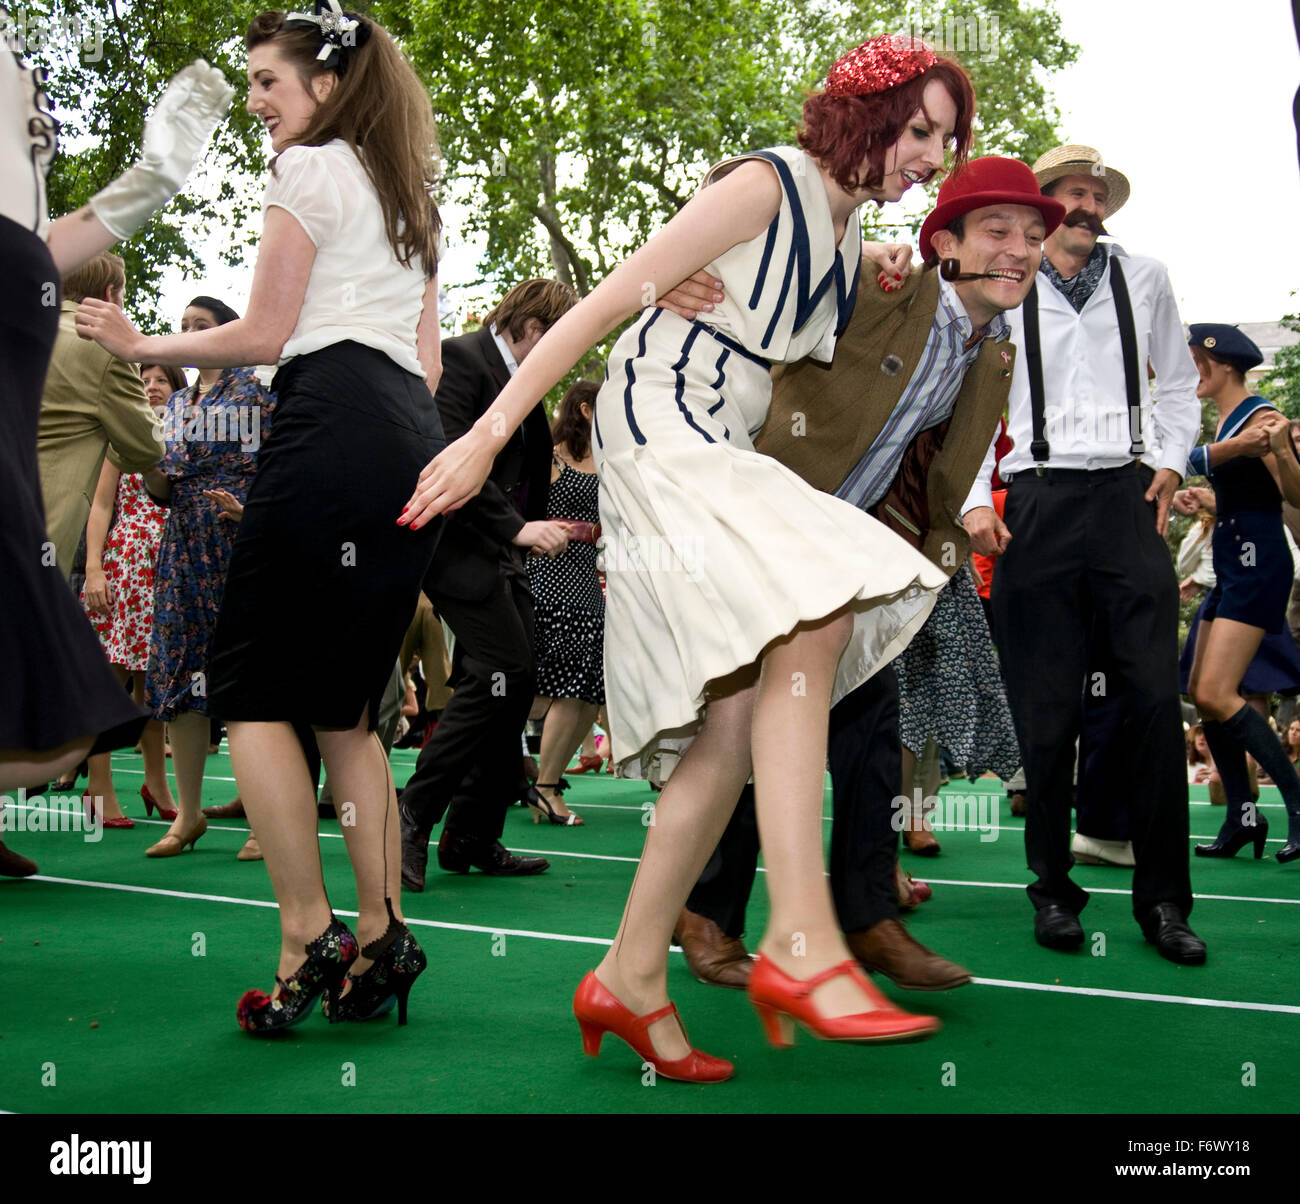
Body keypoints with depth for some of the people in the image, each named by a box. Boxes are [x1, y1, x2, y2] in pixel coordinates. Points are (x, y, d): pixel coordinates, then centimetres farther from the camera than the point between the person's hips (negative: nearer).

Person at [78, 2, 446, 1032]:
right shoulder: (405, 193, 28)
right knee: (346, 706, 10)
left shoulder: (310, 168, 4)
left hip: (333, 425, -8)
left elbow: (262, 334, -1)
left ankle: (307, 939, -10)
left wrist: (142, 345, 10)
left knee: (251, 684, -4)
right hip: (417, 442, 9)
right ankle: (380, 939, 4)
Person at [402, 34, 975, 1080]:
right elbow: (614, 297, -14)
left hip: (725, 455, 9)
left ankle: (631, 976, 2)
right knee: (809, 627, -29)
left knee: (740, 732, -3)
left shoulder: (849, 230, 19)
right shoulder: (768, 184, -8)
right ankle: (801, 943, -33)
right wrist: (490, 434, -20)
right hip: (658, 426, -9)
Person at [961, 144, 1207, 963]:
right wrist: (975, 501, 1)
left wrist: (1173, 463, 9)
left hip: (1125, 500, 1)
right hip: (1036, 505, -1)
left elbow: (1178, 382, 24)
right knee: (1047, 710, -2)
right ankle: (1054, 891, 11)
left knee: (1157, 696, -8)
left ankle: (1163, 900, 1)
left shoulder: (1145, 280, 15)